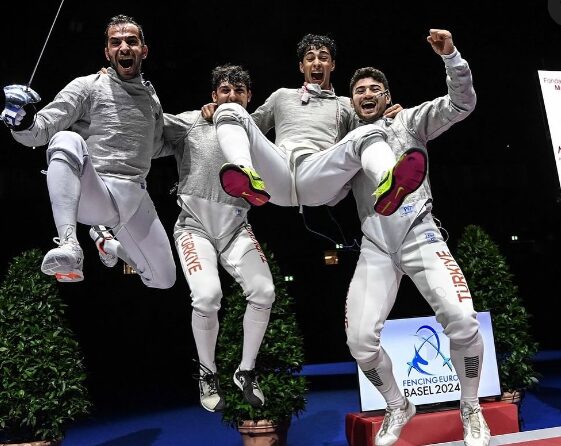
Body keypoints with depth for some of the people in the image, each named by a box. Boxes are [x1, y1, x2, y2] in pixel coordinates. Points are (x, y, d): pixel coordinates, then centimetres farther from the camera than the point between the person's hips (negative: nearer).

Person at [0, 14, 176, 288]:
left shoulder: (151, 98, 15)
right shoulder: (88, 86, 0)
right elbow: (41, 130, -8)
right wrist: (22, 122, -28)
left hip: (136, 200, 5)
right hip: (92, 196, -5)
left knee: (164, 281, 10)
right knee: (66, 140, -35)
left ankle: (107, 242, 36)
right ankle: (69, 245, -41)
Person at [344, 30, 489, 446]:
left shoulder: (409, 120, 10)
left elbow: (462, 103, -1)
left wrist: (450, 56, -16)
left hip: (420, 236, -2)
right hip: (375, 248, 3)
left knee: (462, 319, -21)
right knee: (360, 339, -10)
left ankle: (471, 410, 5)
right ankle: (398, 408, 17)